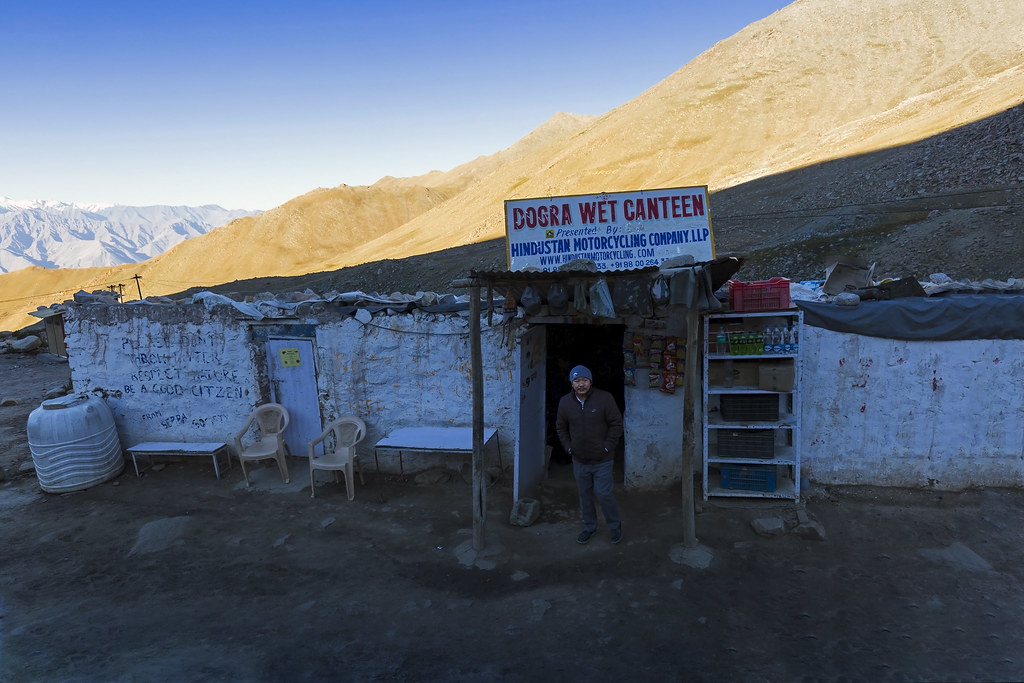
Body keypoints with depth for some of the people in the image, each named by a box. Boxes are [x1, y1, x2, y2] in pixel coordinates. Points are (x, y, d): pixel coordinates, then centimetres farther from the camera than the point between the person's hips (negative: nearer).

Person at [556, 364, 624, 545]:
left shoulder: (604, 398, -13)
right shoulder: (565, 402, -2)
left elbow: (616, 424, -8)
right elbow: (561, 427, 11)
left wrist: (608, 447, -11)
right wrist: (568, 448, 3)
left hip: (602, 460, -3)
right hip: (579, 460, 4)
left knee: (604, 494, -1)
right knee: (584, 495, 15)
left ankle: (615, 526, 24)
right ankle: (589, 527, 35)